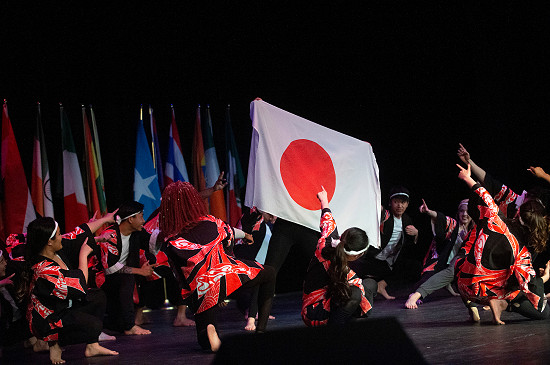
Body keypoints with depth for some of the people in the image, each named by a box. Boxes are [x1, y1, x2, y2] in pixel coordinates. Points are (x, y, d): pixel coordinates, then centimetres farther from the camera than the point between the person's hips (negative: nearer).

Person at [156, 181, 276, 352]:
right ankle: (261, 328, 12)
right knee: (269, 274, 25)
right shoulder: (210, 223, 5)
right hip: (228, 276, -1)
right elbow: (230, 233, 27)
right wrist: (245, 234, 51)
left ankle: (208, 329, -20)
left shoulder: (169, 242, 2)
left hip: (200, 293, 2)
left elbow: (180, 276, 9)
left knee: (205, 342, 20)